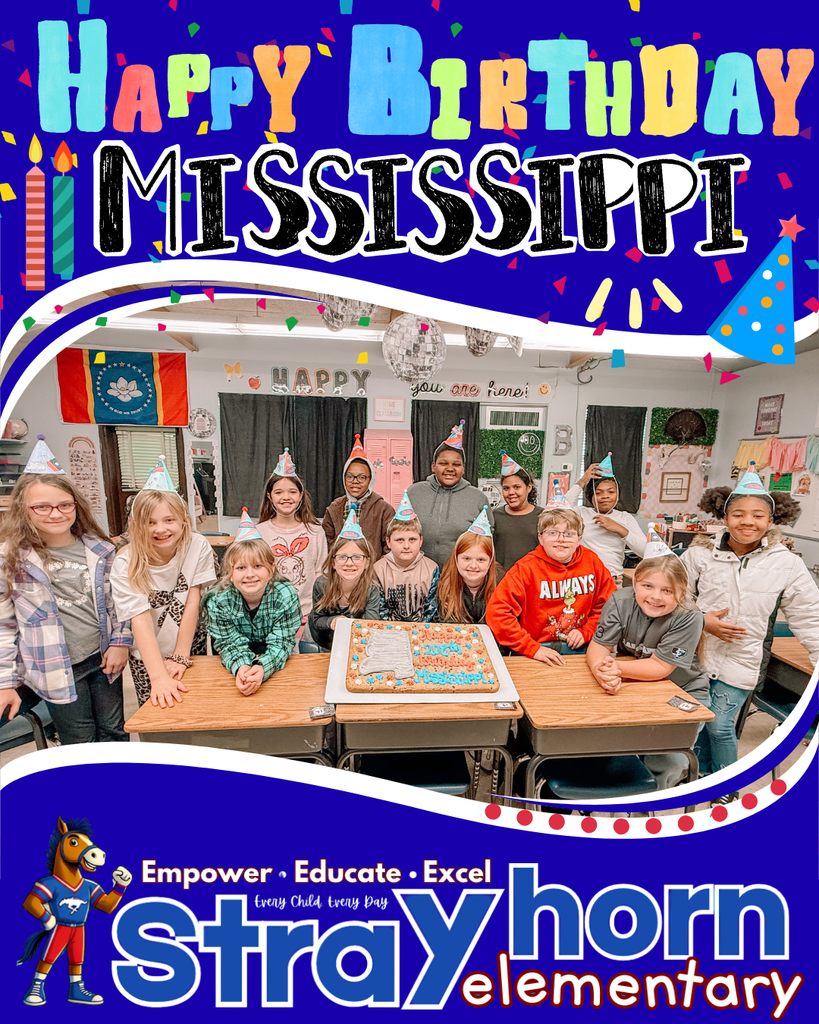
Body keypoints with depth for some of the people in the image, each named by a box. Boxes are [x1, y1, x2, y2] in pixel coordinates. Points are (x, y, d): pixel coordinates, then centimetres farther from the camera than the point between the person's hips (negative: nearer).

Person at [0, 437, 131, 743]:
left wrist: (121, 641, -1)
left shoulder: (98, 549, -3)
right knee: (80, 746, 13)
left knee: (115, 733, 18)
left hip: (104, 658, 2)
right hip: (57, 670, -2)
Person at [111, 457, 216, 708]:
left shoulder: (198, 547, -16)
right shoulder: (126, 564, -21)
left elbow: (192, 604, -14)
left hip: (191, 646, 2)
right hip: (147, 657, -1)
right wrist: (159, 676, -36)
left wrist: (180, 657, -14)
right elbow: (141, 622, -28)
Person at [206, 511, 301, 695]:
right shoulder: (218, 601, -15)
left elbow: (281, 643, -19)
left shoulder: (286, 595, -19)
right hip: (237, 666, 1)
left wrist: (262, 668, -38)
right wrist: (241, 667, -35)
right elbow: (230, 644, -14)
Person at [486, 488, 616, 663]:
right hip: (538, 649, -3)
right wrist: (533, 649, -19)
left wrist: (586, 633, 1)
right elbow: (496, 611, -16)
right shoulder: (526, 568, -10)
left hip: (580, 649, 4)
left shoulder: (591, 562, 3)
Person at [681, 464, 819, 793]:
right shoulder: (700, 554, -10)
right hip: (696, 653, 1)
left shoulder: (788, 565, -9)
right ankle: (702, 772, 43)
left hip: (740, 661, -1)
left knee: (720, 726, 1)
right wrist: (702, 621, -15)